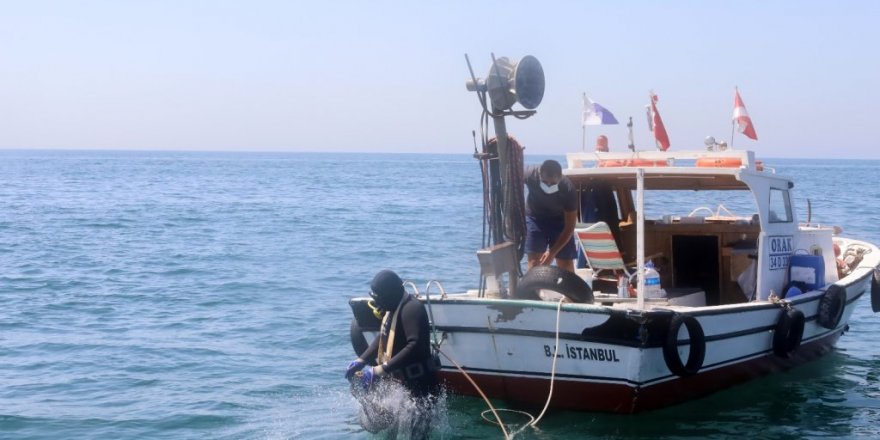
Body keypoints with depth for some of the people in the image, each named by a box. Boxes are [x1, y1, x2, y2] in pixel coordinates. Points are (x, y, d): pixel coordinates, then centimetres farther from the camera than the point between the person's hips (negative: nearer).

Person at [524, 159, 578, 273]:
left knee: (566, 262, -6)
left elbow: (569, 227, -25)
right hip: (535, 217, 1)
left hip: (559, 220, -1)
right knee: (534, 259, -10)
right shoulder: (530, 175, -33)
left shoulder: (568, 190, -33)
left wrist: (552, 252, -31)